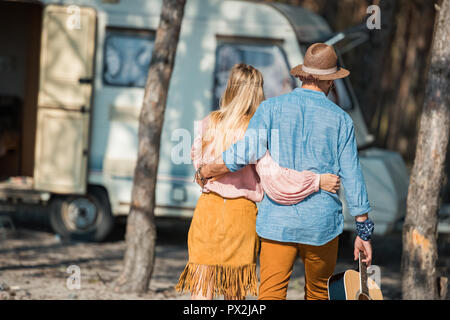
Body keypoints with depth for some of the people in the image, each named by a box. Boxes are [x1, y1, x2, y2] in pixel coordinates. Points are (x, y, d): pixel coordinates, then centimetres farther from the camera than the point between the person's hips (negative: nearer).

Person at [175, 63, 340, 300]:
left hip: (208, 209, 2)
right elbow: (272, 175, -20)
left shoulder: (209, 124, 1)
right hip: (241, 212, -2)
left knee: (202, 289, 0)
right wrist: (317, 181, -16)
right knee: (235, 290, 14)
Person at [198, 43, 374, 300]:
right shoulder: (340, 119, 2)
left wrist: (206, 171, 6)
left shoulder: (272, 108, 1)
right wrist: (364, 231, 7)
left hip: (278, 219, 0)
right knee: (319, 293, 16)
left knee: (271, 293, -4)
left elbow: (246, 153, -10)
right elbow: (352, 176, 1)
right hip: (321, 221, 0)